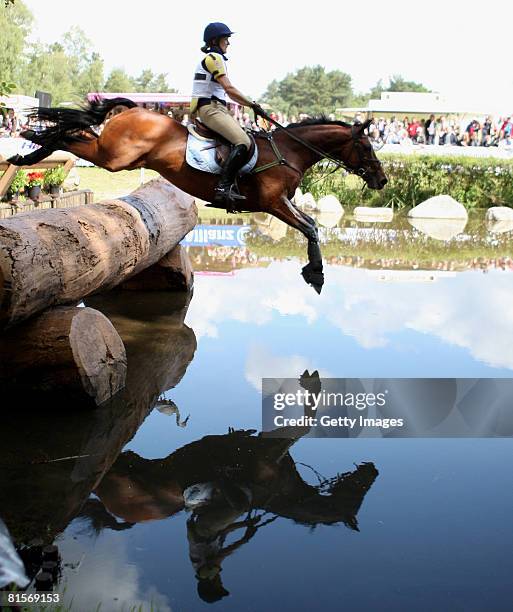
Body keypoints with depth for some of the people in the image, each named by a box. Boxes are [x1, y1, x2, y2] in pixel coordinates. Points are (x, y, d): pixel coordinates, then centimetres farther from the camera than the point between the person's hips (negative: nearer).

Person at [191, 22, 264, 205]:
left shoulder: (214, 58, 25)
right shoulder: (214, 58, -7)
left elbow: (227, 93, 23)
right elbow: (229, 89, -16)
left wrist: (249, 104, 13)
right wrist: (252, 104, -10)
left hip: (217, 108, 10)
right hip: (210, 108, -10)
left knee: (248, 140, 4)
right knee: (243, 142, -25)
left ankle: (229, 185, -4)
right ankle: (222, 188, -30)